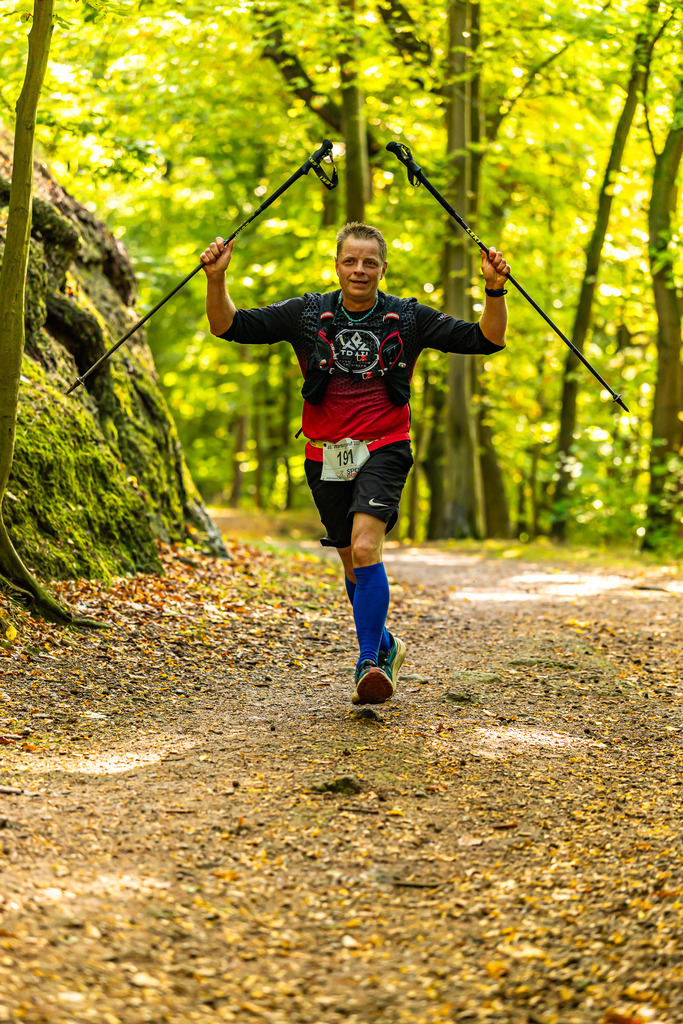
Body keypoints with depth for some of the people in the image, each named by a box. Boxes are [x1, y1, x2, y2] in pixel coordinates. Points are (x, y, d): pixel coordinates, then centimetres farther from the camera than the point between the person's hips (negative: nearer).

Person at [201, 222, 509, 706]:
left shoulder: (408, 318, 1)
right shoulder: (307, 314, 3)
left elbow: (486, 340, -1)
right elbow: (230, 326, -1)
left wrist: (495, 290, -18)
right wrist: (217, 280, -18)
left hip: (384, 451, -3)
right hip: (326, 457, 3)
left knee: (365, 549, -24)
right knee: (354, 565, 13)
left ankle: (369, 662, -19)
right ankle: (386, 645, 37)